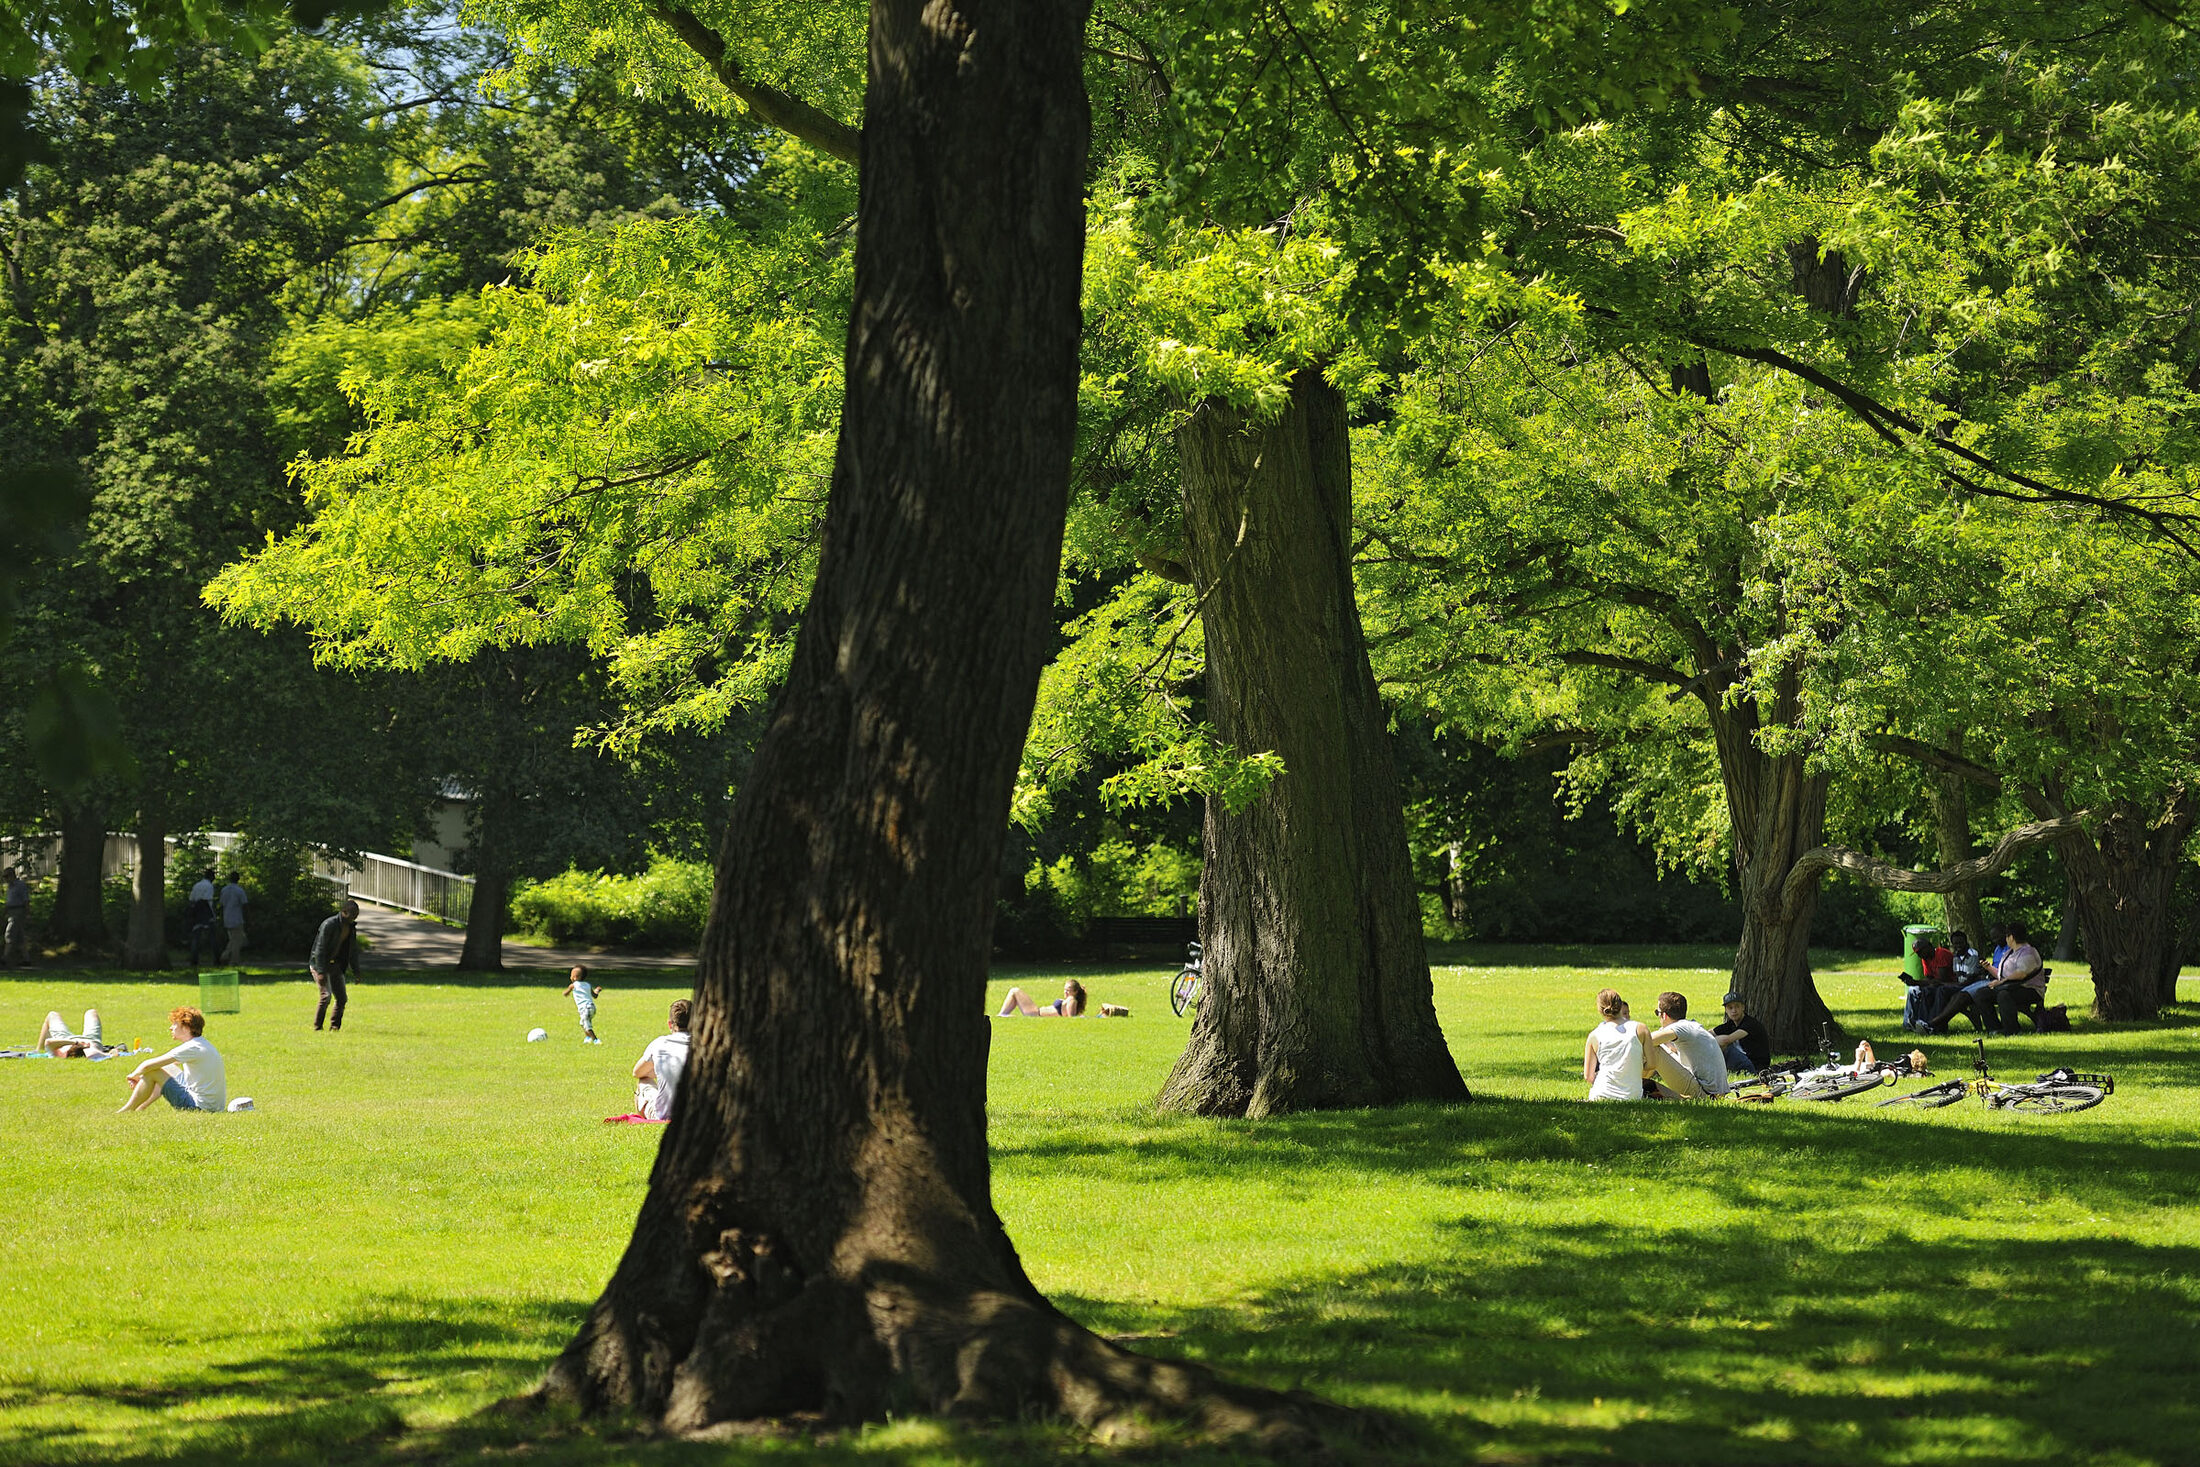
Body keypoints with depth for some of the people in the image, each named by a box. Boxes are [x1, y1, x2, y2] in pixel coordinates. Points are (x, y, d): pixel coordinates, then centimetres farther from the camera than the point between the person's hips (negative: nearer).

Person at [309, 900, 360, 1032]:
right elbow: (320, 949, -21)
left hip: (335, 965, 8)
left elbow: (353, 950, 17)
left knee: (342, 997, 3)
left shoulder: (351, 927, 6)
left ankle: (334, 1026, 13)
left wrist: (356, 971, 13)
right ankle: (317, 1026, -10)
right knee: (326, 995, -19)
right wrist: (321, 972, -27)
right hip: (320, 964, -8)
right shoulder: (329, 925, -19)